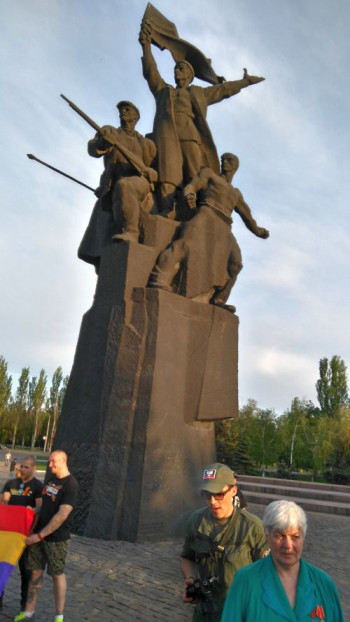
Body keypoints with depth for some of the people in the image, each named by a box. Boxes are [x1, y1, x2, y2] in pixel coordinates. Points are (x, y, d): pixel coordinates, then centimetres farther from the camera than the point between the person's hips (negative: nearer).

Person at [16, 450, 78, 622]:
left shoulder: (70, 484, -19)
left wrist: (40, 535, -19)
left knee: (57, 574, 6)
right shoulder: (50, 479, 6)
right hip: (39, 533, 6)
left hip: (56, 538, -6)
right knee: (36, 572, 10)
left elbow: (62, 515, -22)